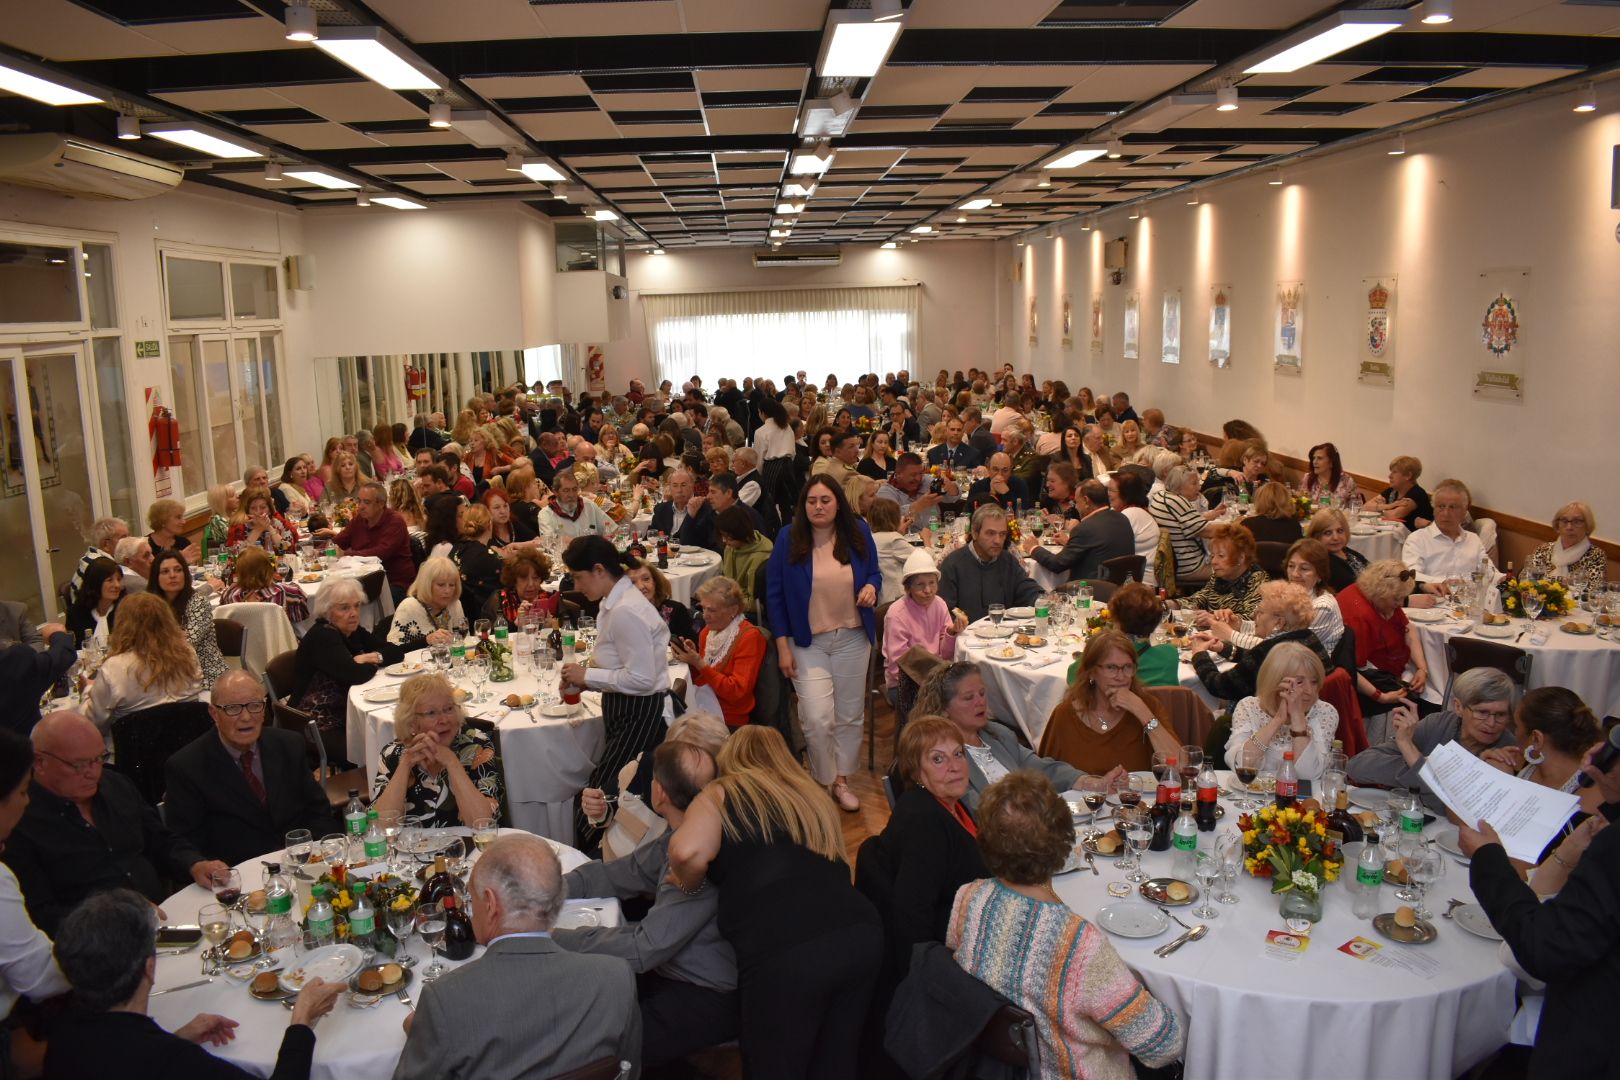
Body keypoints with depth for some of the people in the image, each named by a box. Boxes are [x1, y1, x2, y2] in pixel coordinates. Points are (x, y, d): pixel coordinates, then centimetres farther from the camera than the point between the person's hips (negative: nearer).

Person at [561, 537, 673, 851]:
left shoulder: (625, 611, -21)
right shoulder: (616, 602, 9)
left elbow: (641, 678, -23)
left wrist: (587, 675, -13)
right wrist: (584, 678, 4)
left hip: (639, 716, -9)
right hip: (627, 711, 9)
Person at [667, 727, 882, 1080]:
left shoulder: (722, 794, 11)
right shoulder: (812, 793, 28)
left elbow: (688, 851, -9)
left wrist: (688, 887, 11)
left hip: (786, 951, -6)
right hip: (860, 932, 6)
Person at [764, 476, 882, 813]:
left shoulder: (858, 533, -2)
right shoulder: (788, 538, -8)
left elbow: (874, 573, 12)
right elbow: (774, 594, -3)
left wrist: (871, 587, -13)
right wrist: (782, 646, -7)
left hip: (852, 638, 3)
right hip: (807, 641, -3)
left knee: (850, 715, 12)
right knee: (818, 719, -11)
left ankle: (841, 780, 31)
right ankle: (823, 782, 13)